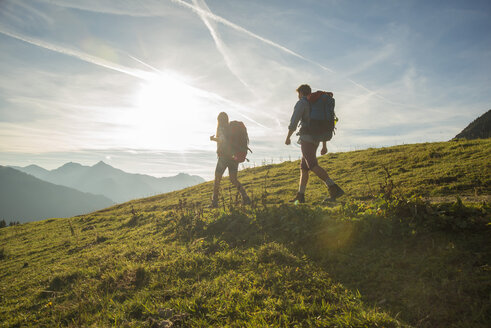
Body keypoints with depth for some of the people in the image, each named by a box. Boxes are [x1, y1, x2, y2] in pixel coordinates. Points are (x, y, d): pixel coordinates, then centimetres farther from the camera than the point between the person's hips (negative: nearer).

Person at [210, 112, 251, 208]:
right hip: (234, 157, 6)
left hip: (224, 157, -6)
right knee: (234, 180, 11)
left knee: (217, 180, 7)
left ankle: (214, 202, 10)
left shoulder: (221, 129, -8)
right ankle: (245, 197, -4)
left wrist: (213, 139, -8)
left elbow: (223, 140, -24)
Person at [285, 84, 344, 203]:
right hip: (315, 140, 9)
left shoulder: (301, 103, -2)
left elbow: (294, 122, -14)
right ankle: (300, 196, 10)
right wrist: (324, 145, 23)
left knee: (313, 166, -18)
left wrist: (288, 137, -1)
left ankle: (335, 189, -29)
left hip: (307, 138, -9)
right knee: (303, 167, 10)